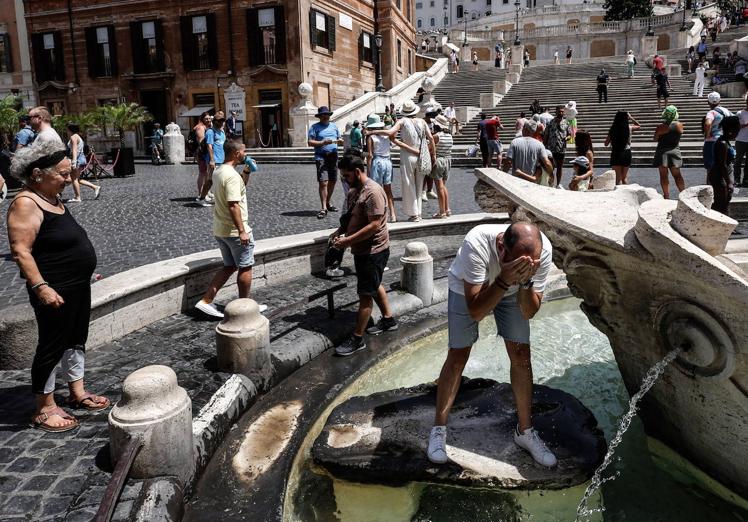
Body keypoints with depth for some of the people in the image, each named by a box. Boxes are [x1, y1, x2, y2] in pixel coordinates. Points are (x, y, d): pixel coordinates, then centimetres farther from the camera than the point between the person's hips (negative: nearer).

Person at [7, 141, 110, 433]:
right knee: (52, 345, 2)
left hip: (78, 286, 9)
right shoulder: (26, 204, -18)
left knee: (76, 339, 18)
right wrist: (40, 287, -29)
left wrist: (84, 271, 24)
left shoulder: (52, 198, 10)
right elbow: (21, 252, -23)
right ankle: (45, 409, 17)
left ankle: (77, 393, 33)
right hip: (55, 291, -9)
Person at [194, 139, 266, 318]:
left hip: (220, 229, 9)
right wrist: (242, 231, -24)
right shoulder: (232, 175, -21)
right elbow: (233, 205, -26)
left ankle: (206, 301, 13)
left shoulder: (218, 171, 10)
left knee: (229, 266, 17)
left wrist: (246, 171, 12)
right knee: (245, 268, 6)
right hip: (235, 230, -9)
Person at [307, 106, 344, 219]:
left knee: (332, 181, 11)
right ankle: (324, 208, -11)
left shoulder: (334, 126, 17)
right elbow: (310, 142, -6)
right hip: (321, 157, -5)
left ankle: (328, 202, 28)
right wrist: (323, 143, -19)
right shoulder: (315, 127, 1)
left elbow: (339, 140, 21)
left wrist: (340, 141, -3)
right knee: (323, 182, -12)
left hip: (333, 156, 5)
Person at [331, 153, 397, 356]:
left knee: (365, 294, -3)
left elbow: (375, 225, -28)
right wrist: (340, 231, 1)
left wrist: (348, 241, -27)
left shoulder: (373, 192, -23)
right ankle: (388, 319, 41)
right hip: (362, 249, 10)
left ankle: (357, 339, 5)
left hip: (373, 251, -10)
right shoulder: (354, 190, 8)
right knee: (374, 286, 23)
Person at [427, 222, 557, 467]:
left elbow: (529, 312, -26)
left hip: (512, 292, 3)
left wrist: (525, 280, -45)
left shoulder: (543, 250, -33)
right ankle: (439, 429, 16)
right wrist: (505, 279, -54)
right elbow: (476, 312, -41)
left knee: (521, 356, 2)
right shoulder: (477, 243, -44)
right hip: (469, 289, -3)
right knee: (457, 357, -2)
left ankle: (525, 431, 21)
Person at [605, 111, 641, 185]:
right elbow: (639, 126, 19)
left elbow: (606, 144, 0)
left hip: (615, 154, 0)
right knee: (625, 177, 12)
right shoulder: (629, 128, -4)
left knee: (618, 177, 4)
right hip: (626, 153, 1)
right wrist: (631, 118, 16)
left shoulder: (613, 129, -5)